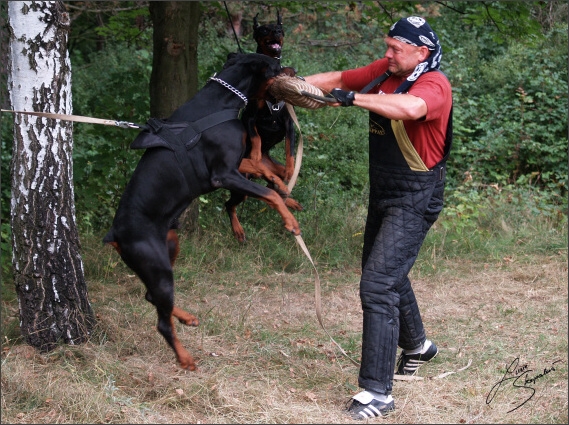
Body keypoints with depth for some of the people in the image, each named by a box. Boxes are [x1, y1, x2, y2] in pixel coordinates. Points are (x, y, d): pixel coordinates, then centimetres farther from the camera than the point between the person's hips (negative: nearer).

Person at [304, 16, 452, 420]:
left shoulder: (434, 84, -21)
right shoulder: (386, 71, 2)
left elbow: (410, 108, -43)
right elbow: (340, 79, 11)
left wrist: (354, 98, -39)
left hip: (414, 200, -9)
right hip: (384, 193, 9)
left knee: (378, 284, -17)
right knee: (388, 273, 26)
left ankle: (377, 392, -14)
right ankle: (416, 345, 51)